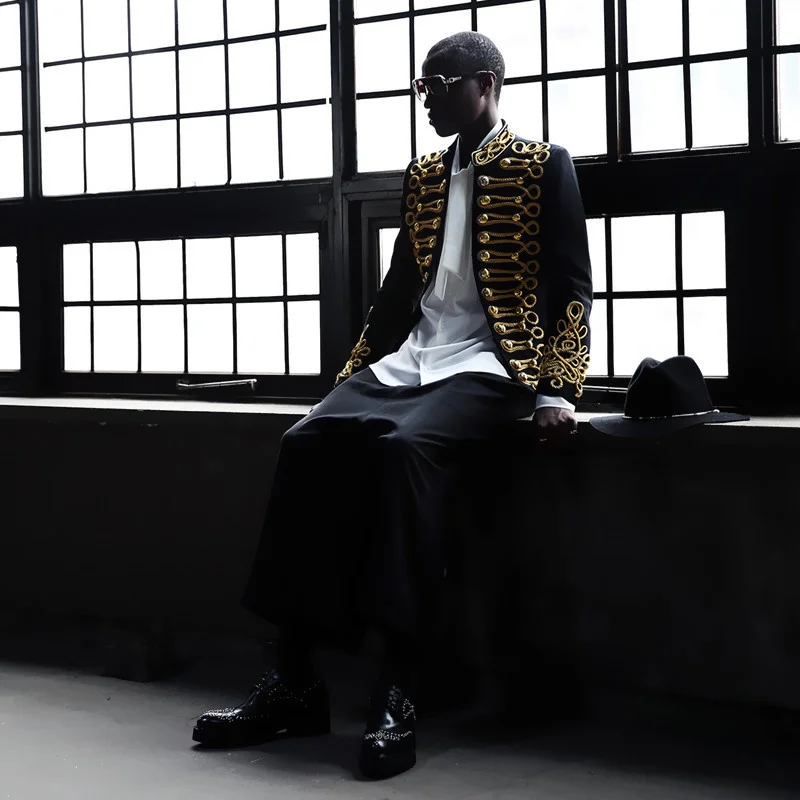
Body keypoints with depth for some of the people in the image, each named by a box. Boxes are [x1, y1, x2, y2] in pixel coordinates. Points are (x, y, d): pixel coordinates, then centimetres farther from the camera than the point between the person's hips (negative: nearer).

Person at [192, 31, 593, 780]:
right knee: (306, 442, -22)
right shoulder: (422, 175, 21)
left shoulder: (543, 166, 3)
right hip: (406, 360, 6)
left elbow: (571, 288, -4)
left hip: (488, 365, -6)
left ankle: (396, 693, -35)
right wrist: (350, 374, 14)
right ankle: (294, 679, -20)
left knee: (405, 445, -36)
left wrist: (556, 390, -16)